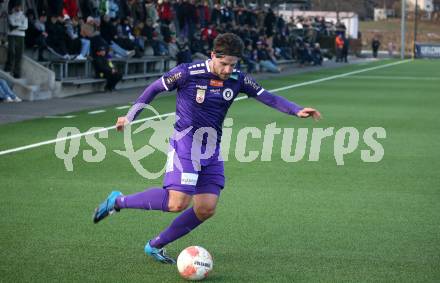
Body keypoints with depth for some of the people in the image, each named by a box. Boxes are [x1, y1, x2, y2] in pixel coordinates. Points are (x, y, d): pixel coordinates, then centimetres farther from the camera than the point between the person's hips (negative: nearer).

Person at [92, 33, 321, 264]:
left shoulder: (238, 80, 0)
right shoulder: (188, 73, -13)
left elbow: (268, 97, 2)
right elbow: (155, 88, -1)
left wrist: (297, 111, -11)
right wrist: (130, 116, 3)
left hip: (212, 150, 6)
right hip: (184, 143, -6)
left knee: (206, 209, -2)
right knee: (177, 203, -19)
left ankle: (155, 246, 13)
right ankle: (118, 201, 0)